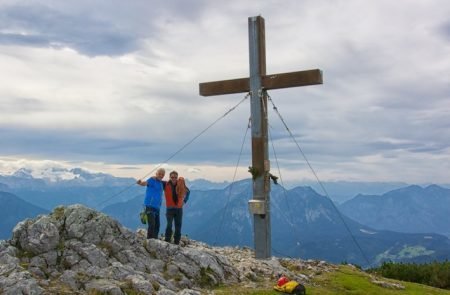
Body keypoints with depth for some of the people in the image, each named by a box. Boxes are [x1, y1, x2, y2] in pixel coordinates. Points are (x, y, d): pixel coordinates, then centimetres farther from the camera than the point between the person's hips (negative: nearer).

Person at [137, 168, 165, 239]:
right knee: (152, 225, -15)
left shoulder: (161, 183, 15)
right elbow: (145, 183, -29)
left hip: (157, 207, 9)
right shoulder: (152, 180, -9)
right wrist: (141, 182, -52)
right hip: (150, 206, -9)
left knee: (157, 225, 13)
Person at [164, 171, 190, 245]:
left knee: (178, 227, 6)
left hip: (179, 208, 3)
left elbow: (188, 191, 18)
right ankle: (167, 241, -11)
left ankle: (176, 243, 14)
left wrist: (185, 200, 11)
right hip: (170, 209, -3)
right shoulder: (166, 185, -6)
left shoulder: (181, 184, 0)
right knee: (169, 225, -18)